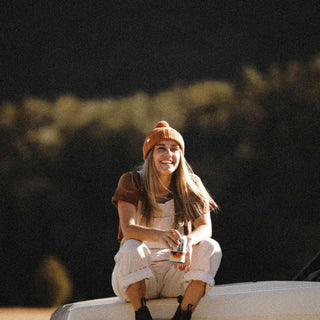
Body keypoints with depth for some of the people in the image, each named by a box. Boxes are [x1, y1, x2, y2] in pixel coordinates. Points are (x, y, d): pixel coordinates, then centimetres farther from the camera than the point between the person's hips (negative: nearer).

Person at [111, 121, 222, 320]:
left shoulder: (190, 186, 1)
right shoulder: (132, 183, -6)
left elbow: (205, 227, -10)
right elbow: (128, 230, -20)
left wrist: (189, 241, -36)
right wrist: (160, 235, -42)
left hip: (174, 273, 2)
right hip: (134, 277, -2)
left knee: (210, 248, -22)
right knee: (131, 247, -33)